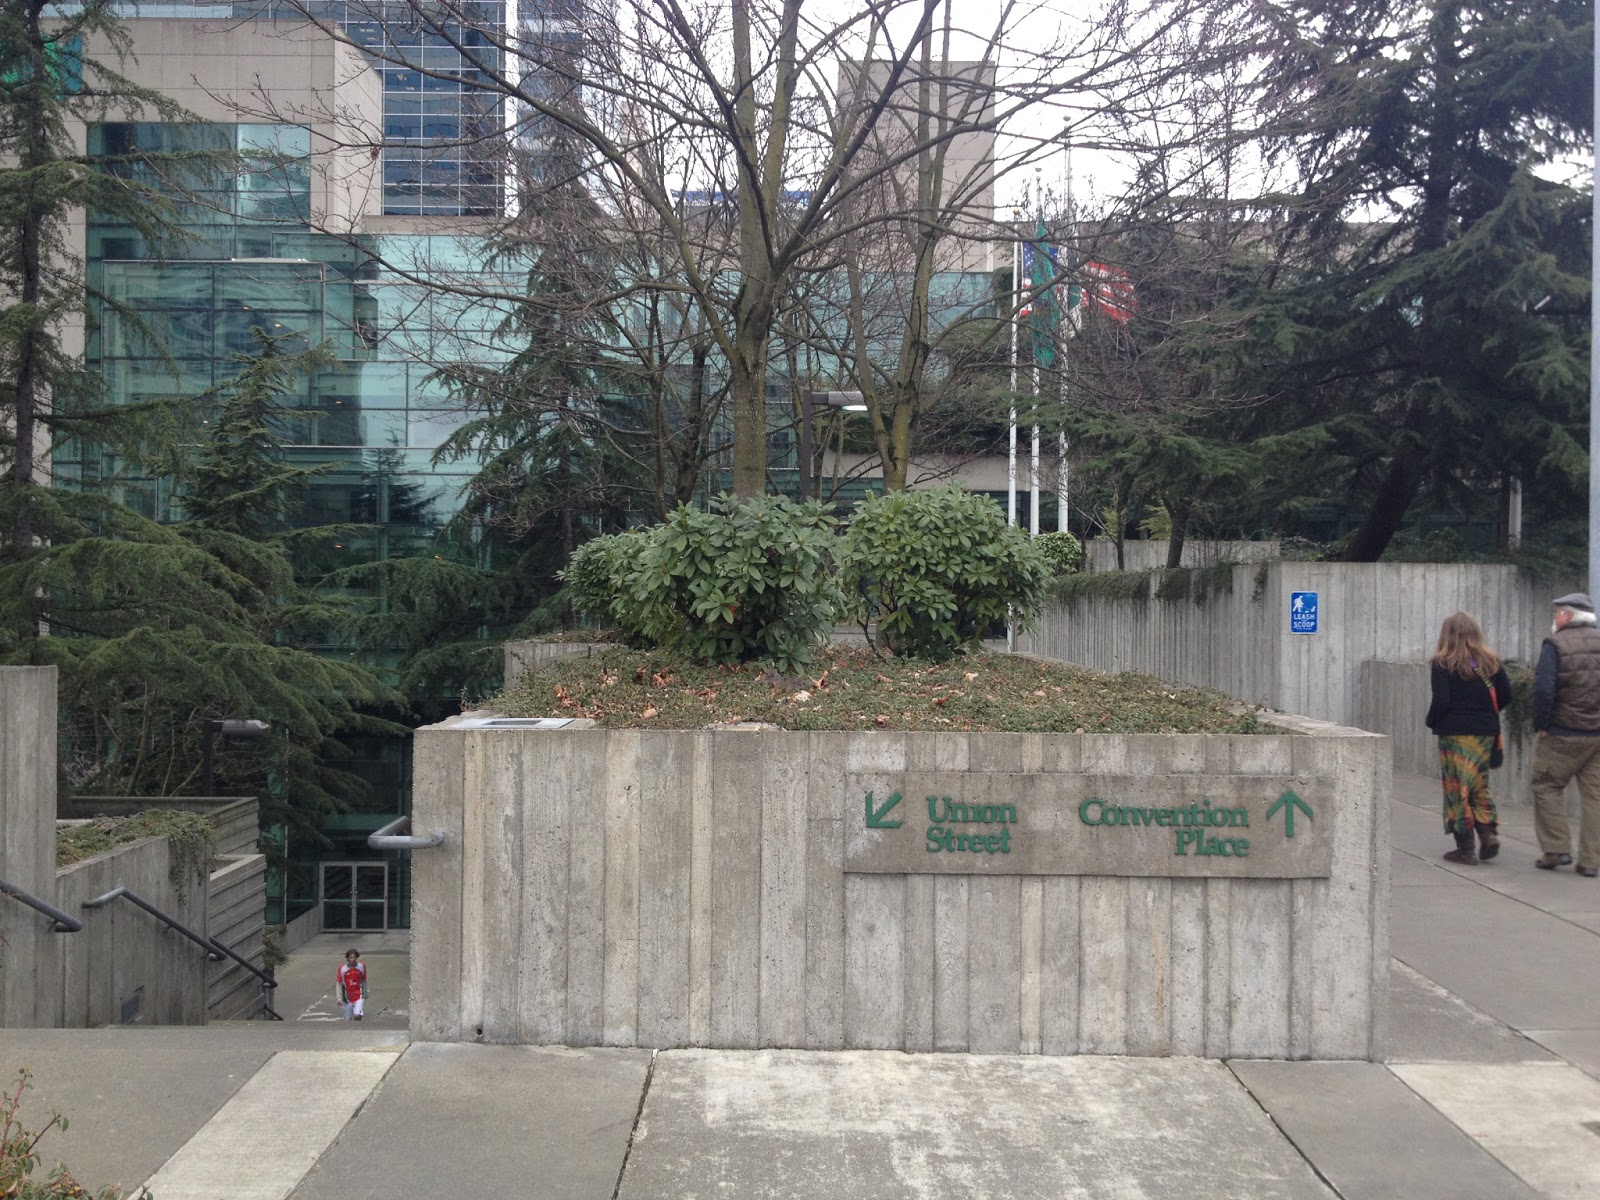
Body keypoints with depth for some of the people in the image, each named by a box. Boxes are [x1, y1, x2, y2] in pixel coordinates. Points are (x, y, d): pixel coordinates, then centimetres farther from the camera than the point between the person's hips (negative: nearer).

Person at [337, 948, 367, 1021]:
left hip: (359, 996, -1)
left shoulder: (362, 966, -4)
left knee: (357, 1016, -19)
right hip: (347, 998, 1)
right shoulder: (342, 968, -8)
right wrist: (339, 998, -5)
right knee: (348, 1019, 8)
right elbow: (339, 984, -2)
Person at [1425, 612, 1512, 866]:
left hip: (1455, 733, -4)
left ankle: (1466, 849, 5)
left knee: (1457, 789, 3)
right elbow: (1506, 696, 5)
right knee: (1479, 785, 18)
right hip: (1486, 732, 4)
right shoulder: (1490, 661, 5)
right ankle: (1488, 832, 1)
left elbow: (1441, 700, -15)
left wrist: (1432, 722, 2)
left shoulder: (1443, 663, -9)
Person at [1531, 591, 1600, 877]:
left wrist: (1540, 725, -7)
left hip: (1562, 735, -5)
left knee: (1546, 787, 9)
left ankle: (1556, 849, 5)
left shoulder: (1555, 645, -9)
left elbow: (1543, 690, -17)